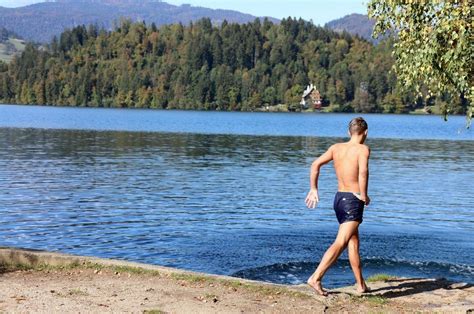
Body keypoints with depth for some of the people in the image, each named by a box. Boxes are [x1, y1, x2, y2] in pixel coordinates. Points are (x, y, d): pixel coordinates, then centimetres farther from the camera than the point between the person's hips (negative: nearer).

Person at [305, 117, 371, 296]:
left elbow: (316, 164, 2)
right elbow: (363, 171, -25)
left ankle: (361, 285, 25)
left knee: (353, 242, 17)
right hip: (353, 200, -7)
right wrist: (364, 195, -14)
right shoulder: (363, 149, -8)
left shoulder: (336, 148, 8)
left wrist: (313, 189, 8)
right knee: (340, 243, -12)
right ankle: (316, 278, -23)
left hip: (339, 197, 7)